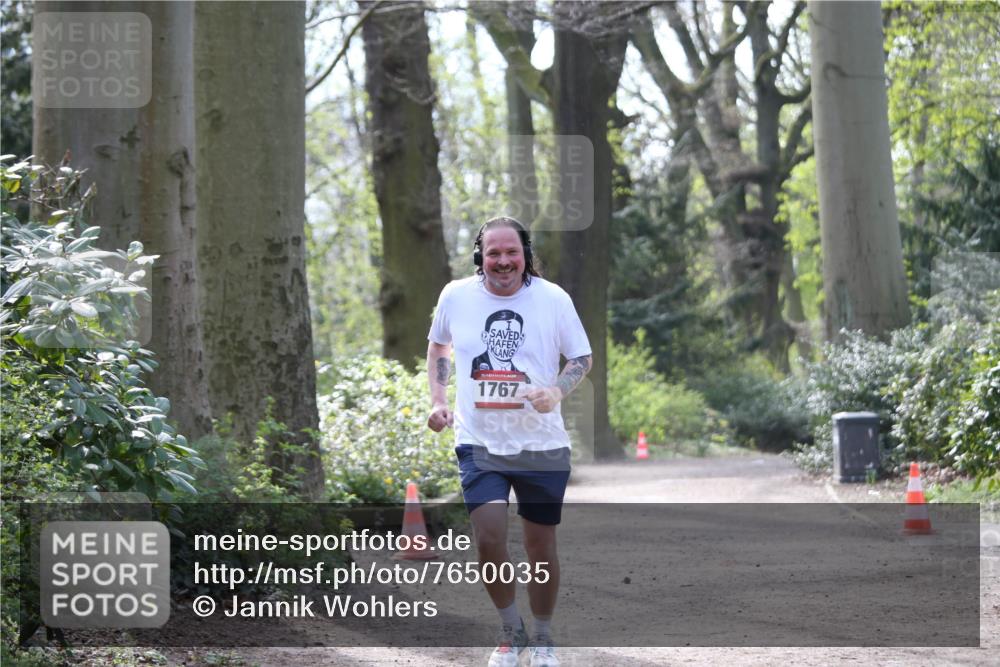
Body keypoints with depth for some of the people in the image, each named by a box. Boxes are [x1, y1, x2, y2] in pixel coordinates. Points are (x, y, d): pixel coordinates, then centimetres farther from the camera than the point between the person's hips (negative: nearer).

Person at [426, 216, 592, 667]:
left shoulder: (553, 299, -5)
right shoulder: (456, 296, -1)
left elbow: (582, 358, 4)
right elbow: (438, 347, 18)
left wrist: (558, 391, -16)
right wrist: (438, 400, 6)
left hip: (542, 444, 0)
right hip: (480, 443, 0)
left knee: (541, 547, 6)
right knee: (488, 538, -15)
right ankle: (511, 631, 8)